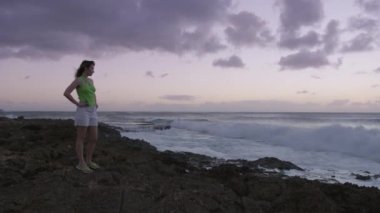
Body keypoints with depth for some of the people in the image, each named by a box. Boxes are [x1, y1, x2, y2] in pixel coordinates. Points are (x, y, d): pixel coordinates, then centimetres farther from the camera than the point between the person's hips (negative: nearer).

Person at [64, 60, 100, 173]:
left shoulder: (90, 81, 18)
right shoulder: (78, 80, -5)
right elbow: (66, 93, -16)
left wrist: (95, 103, 18)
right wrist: (77, 104, -13)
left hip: (92, 112, 8)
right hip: (83, 111, -8)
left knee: (93, 139, 6)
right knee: (81, 139, -2)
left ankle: (88, 161, 19)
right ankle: (81, 164, 5)